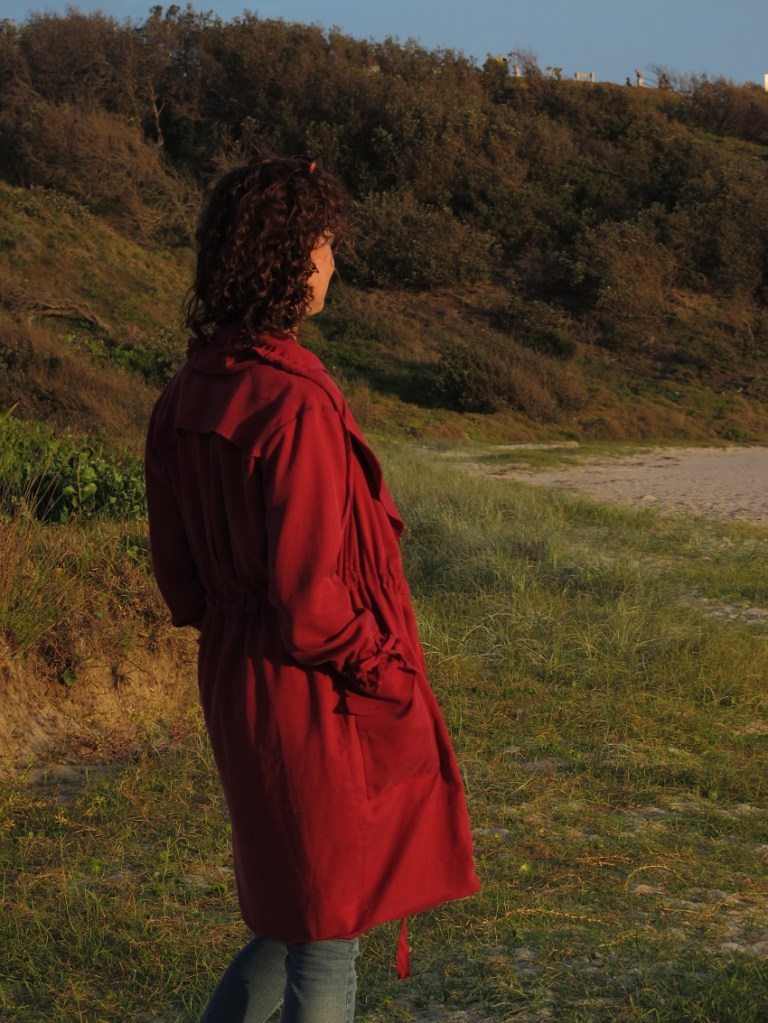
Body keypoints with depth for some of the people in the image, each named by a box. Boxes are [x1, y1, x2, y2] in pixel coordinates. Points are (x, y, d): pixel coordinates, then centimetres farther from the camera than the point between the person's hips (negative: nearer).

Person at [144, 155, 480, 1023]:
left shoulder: (185, 396, 2)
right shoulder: (296, 405, -24)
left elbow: (176, 571, 9)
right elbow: (312, 597, -24)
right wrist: (394, 682, -10)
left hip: (233, 687, 8)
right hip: (318, 699, -8)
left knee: (295, 907, 26)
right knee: (327, 934, 8)